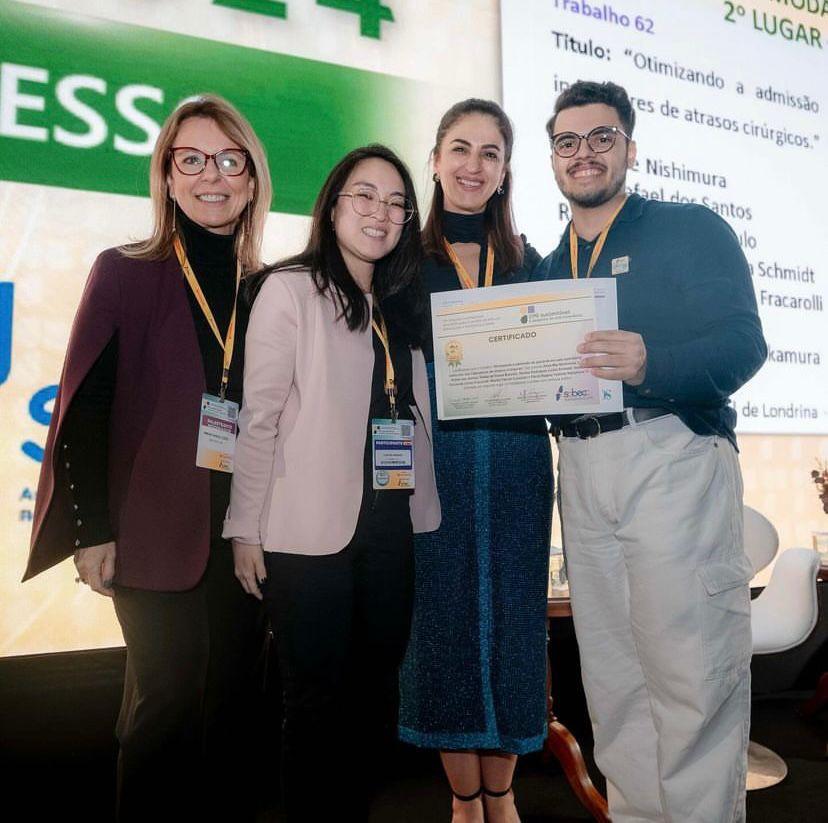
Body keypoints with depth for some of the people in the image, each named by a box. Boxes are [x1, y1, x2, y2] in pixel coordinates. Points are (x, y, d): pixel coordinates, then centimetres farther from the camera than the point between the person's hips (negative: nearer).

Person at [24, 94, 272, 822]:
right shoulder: (125, 273, -1)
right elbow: (83, 408, -4)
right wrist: (92, 530, -9)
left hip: (248, 531, 3)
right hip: (156, 533, -3)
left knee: (232, 695, 12)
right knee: (168, 699, 1)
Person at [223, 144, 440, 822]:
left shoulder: (405, 305, 15)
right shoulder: (291, 289, -3)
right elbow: (259, 416, -7)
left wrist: (419, 507, 10)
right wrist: (247, 530, -10)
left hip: (392, 527, 6)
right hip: (310, 533, -5)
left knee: (375, 696, 14)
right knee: (316, 703, 5)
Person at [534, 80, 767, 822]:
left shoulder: (691, 229, 3)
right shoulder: (549, 266, 19)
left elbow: (743, 343, -10)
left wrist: (650, 363, -28)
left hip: (674, 457, -5)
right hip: (582, 468, 5)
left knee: (691, 671, -5)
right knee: (612, 676, 11)